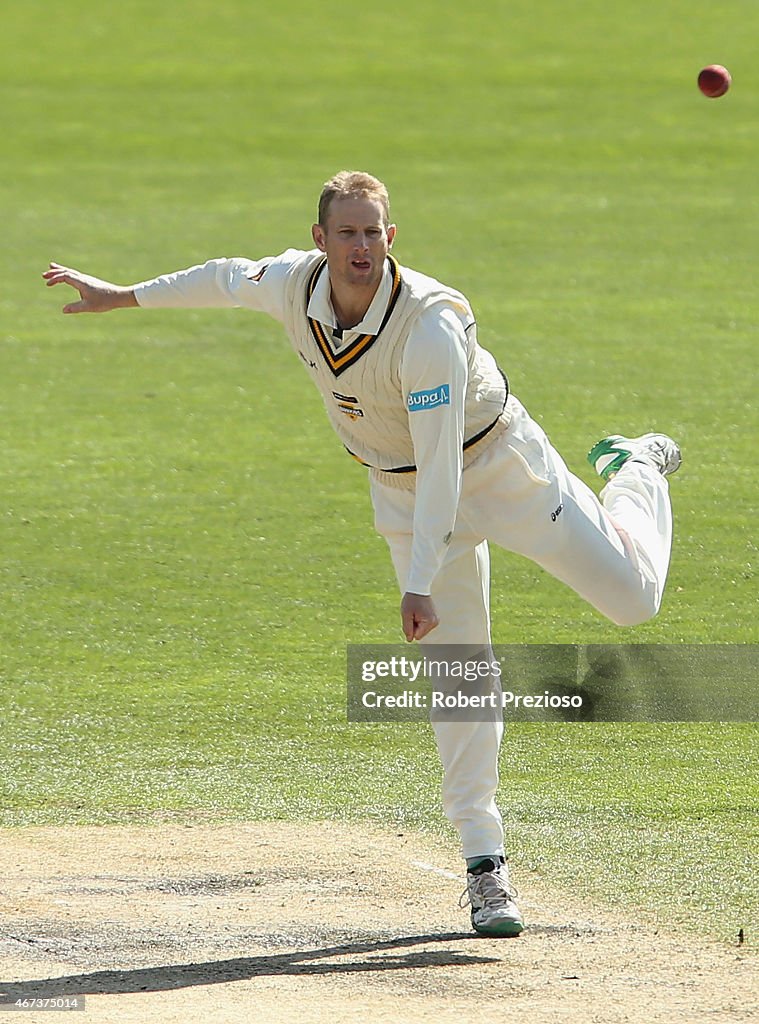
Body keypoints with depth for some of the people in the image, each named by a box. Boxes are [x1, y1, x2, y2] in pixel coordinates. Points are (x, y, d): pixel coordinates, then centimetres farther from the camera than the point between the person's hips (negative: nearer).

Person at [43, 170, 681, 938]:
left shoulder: (431, 327, -36)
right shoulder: (293, 285, -18)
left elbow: (441, 465, -37)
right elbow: (228, 279, 7)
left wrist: (420, 586, -41)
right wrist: (122, 296, 16)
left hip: (496, 463, -4)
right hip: (403, 492, 4)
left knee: (632, 595, -3)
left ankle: (635, 472, 31)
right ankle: (484, 864, -1)